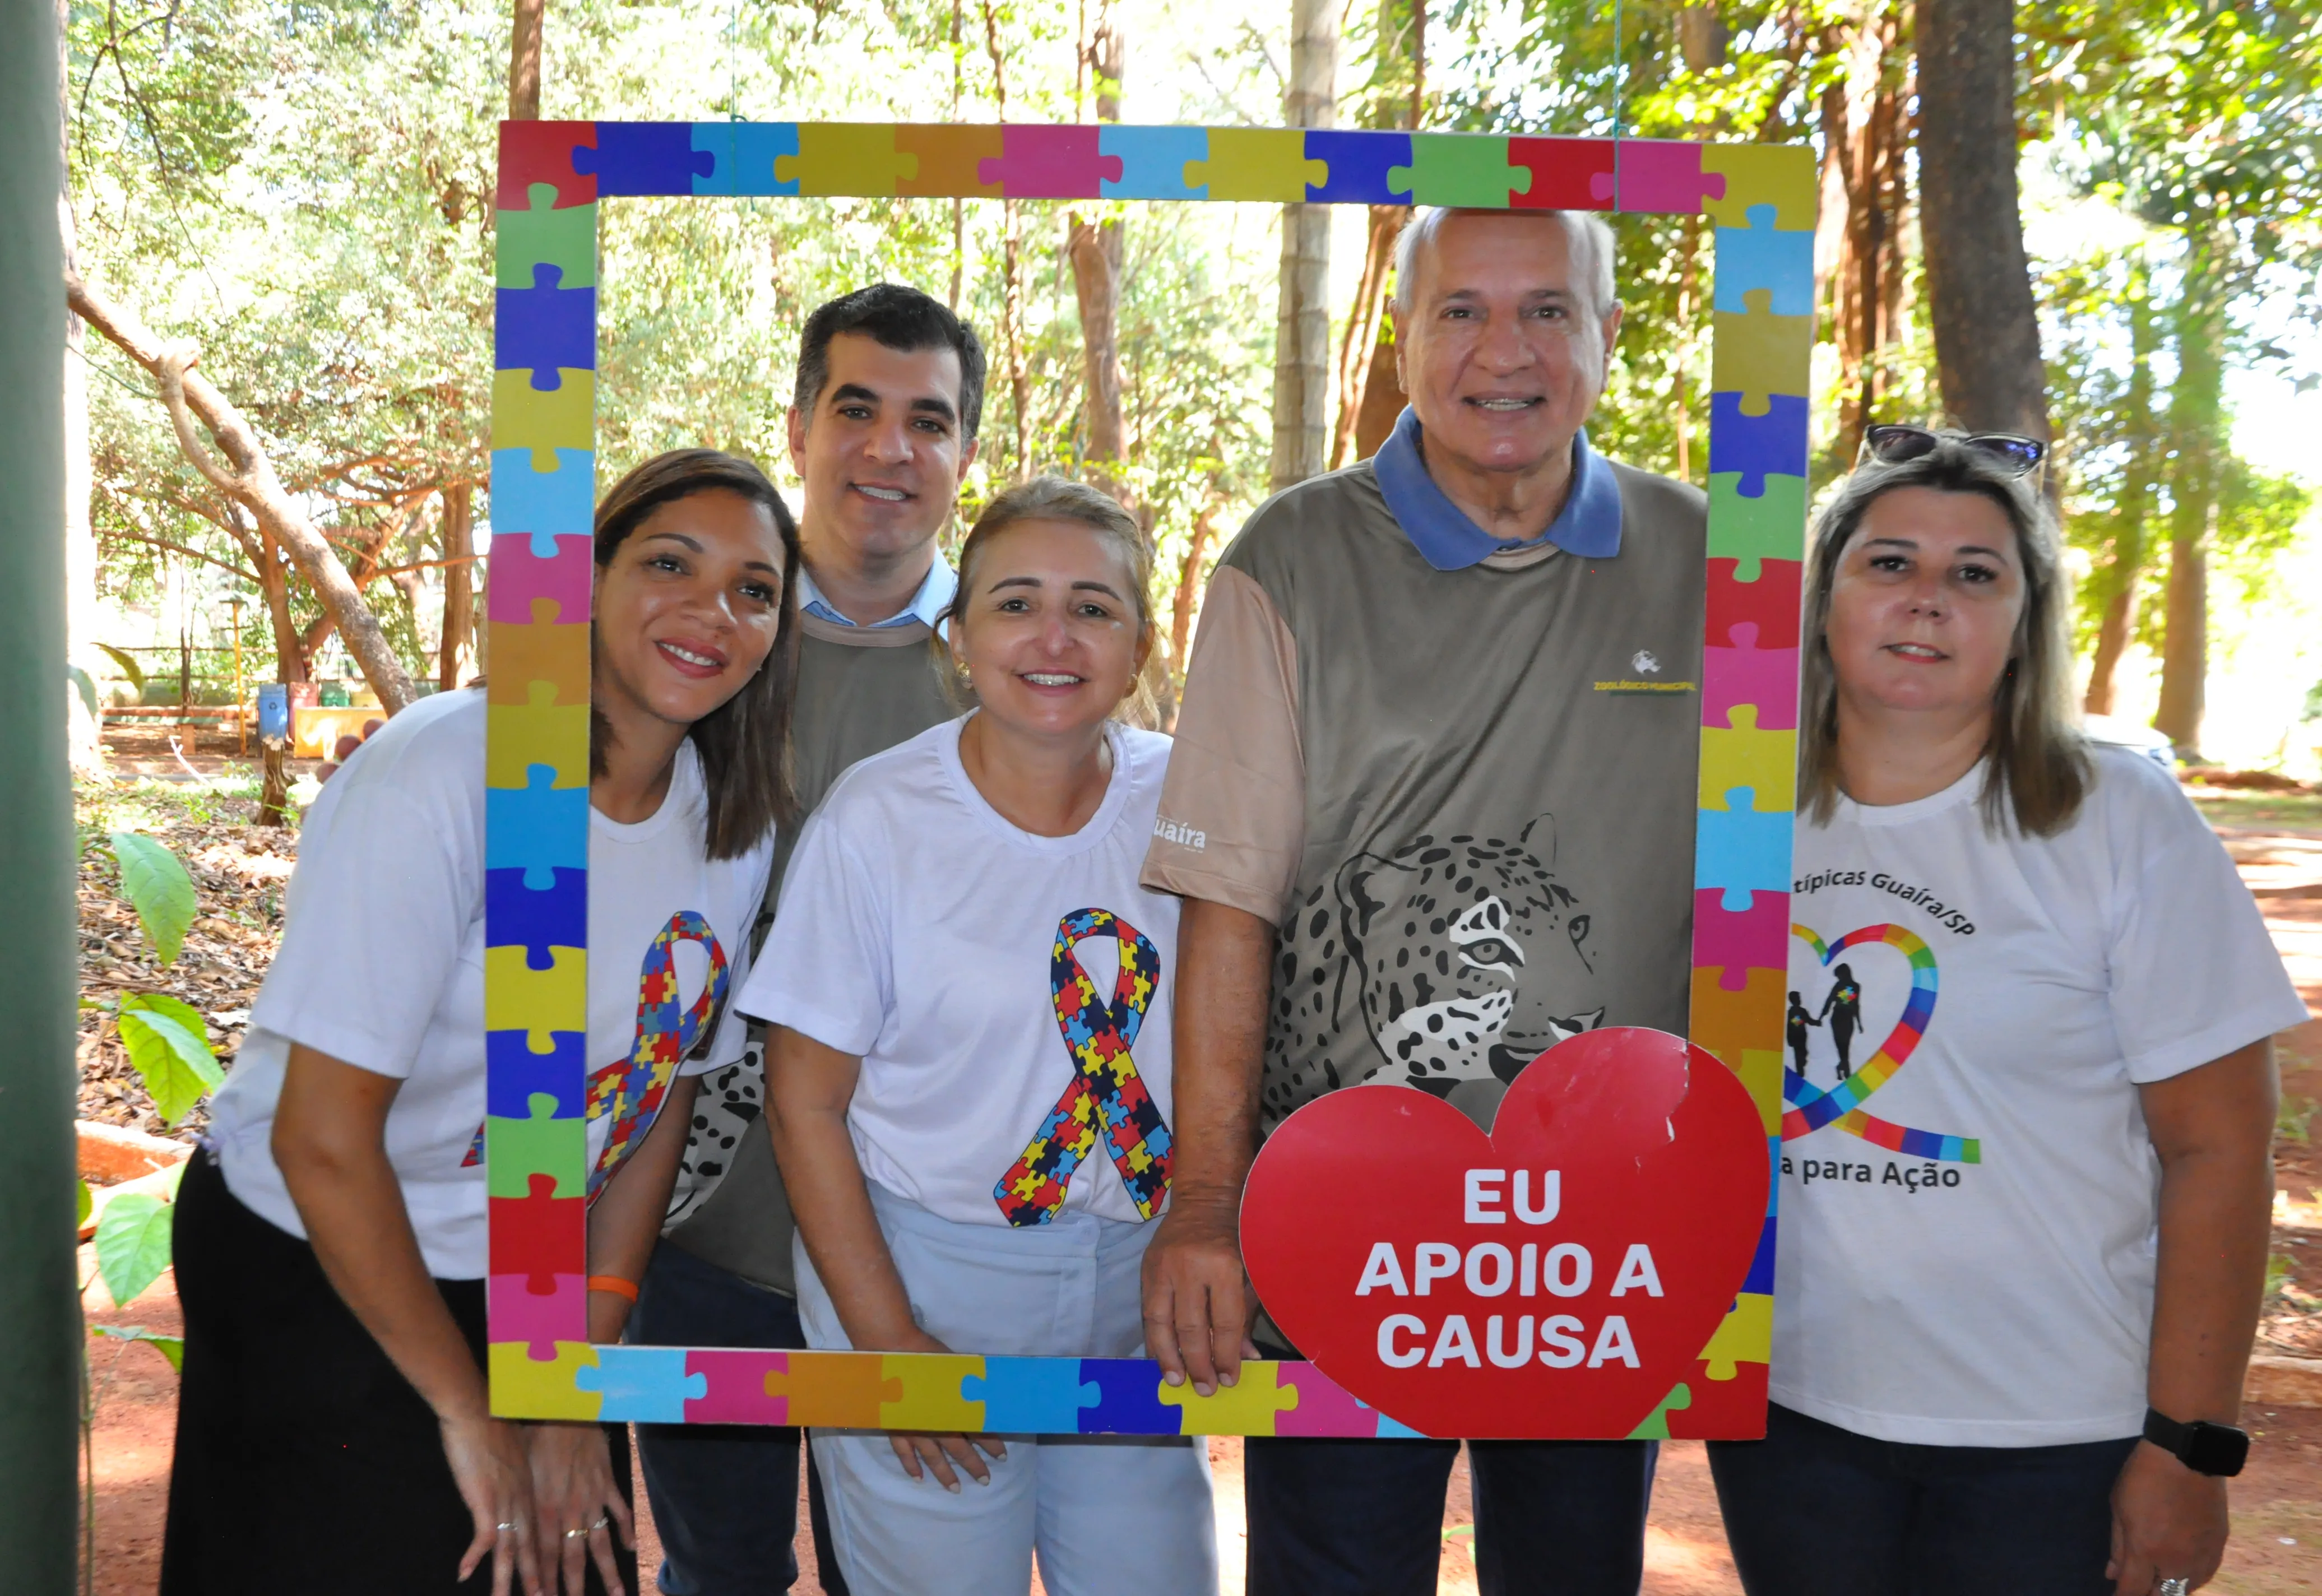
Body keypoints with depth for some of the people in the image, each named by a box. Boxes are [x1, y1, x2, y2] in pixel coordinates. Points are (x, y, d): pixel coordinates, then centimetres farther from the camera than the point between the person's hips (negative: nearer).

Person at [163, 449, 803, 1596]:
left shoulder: (737, 823, -6)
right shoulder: (444, 776, -24)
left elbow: (663, 1093, 3)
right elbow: (323, 1143, -23)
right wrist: (469, 1410, -13)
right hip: (310, 1274, -5)